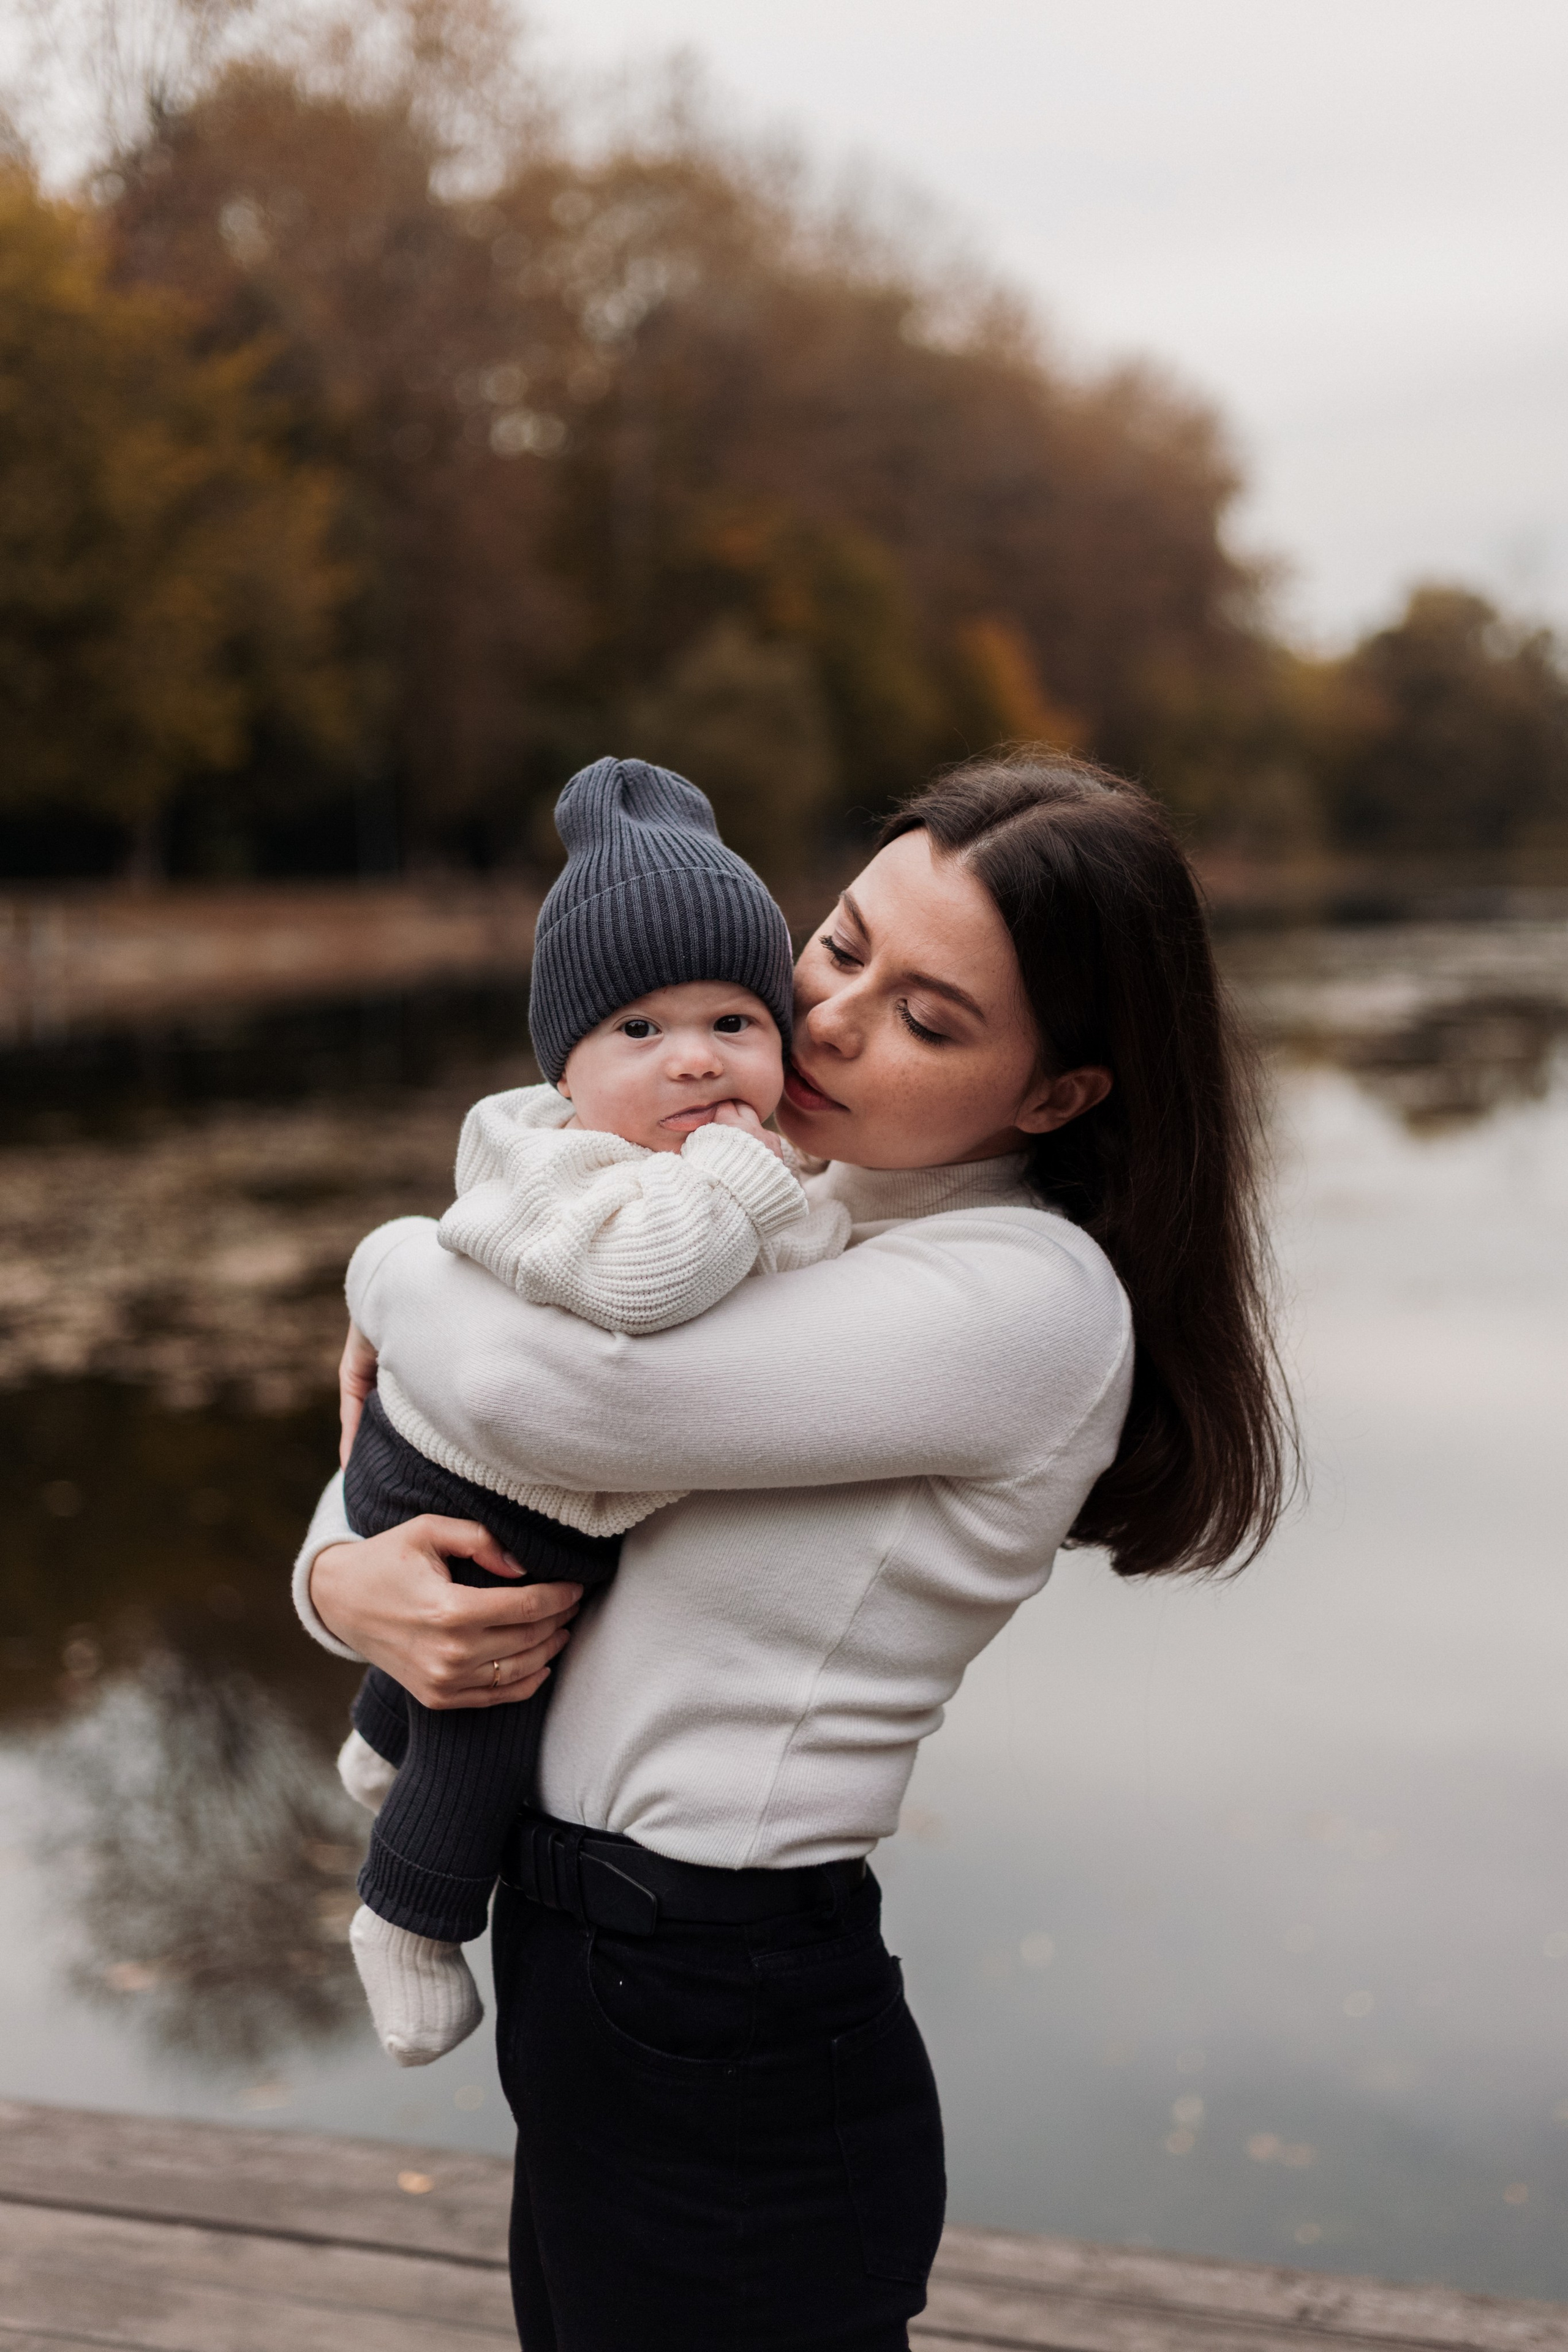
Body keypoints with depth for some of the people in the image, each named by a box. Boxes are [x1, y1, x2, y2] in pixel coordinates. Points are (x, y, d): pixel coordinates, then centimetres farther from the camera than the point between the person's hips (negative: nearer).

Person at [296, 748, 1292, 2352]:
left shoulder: (1028, 1300, -21)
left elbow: (552, 1391, -27)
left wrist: (397, 1266, -5)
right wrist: (343, 1581, -13)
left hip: (724, 2069, -8)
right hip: (576, 1979, 8)